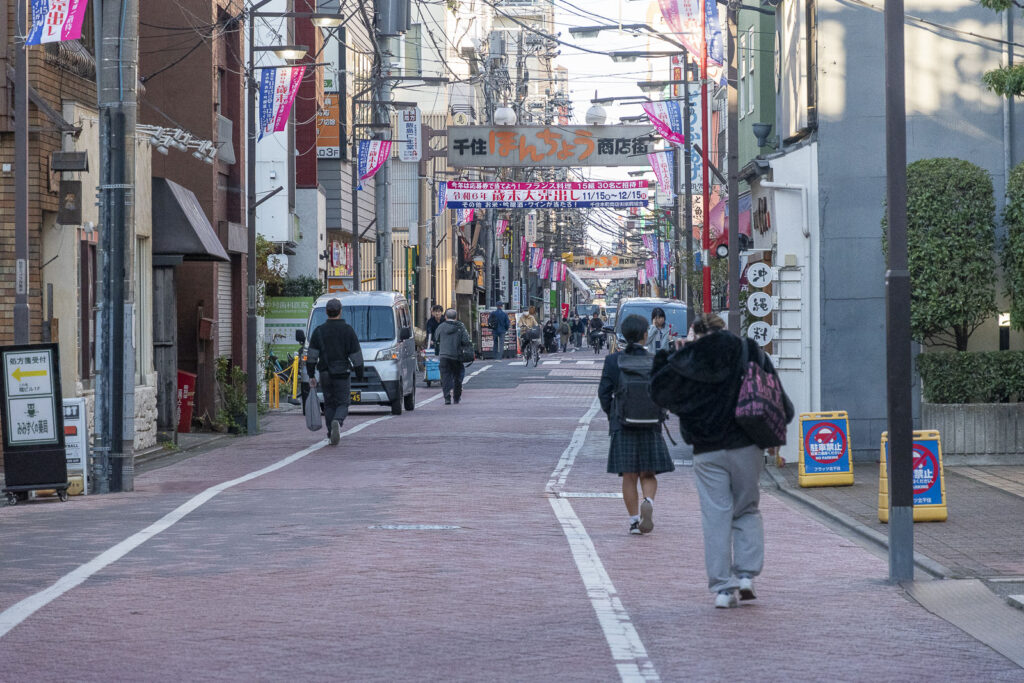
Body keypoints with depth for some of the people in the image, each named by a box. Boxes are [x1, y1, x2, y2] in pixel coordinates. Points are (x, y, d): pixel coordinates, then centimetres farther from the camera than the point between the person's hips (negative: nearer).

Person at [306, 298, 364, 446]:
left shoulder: (319, 331, 2)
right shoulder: (347, 330, -3)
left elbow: (311, 356, -2)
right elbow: (356, 355, -3)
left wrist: (311, 376, 1)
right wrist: (360, 374, 6)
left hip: (325, 374, 2)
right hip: (342, 373, -2)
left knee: (329, 404, 13)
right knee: (342, 404, 2)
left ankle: (332, 435, 10)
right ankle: (337, 422, -27)